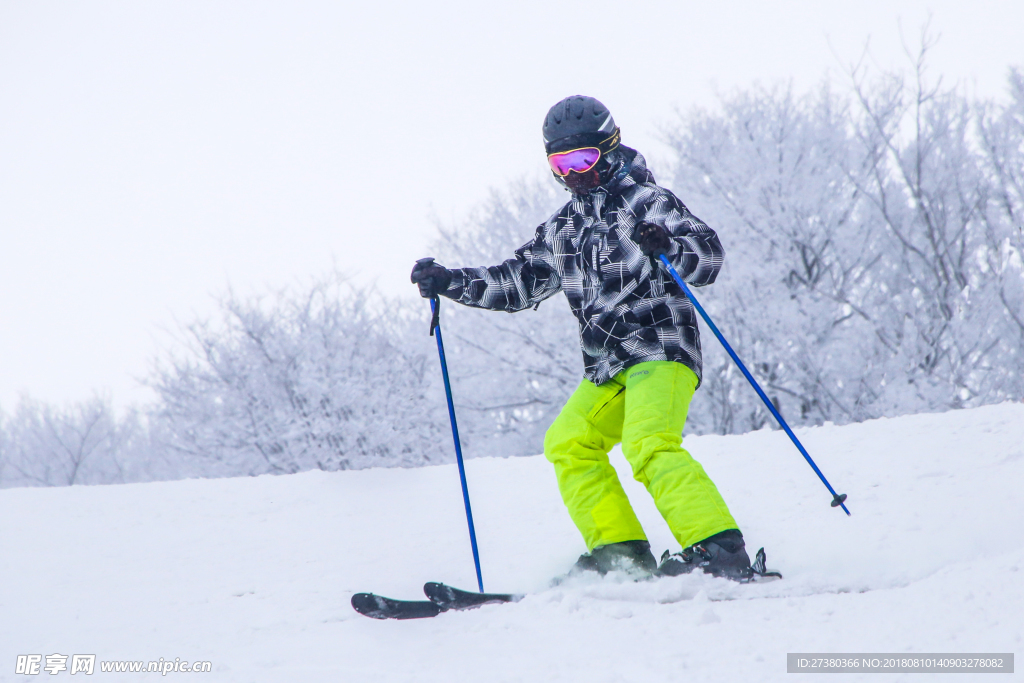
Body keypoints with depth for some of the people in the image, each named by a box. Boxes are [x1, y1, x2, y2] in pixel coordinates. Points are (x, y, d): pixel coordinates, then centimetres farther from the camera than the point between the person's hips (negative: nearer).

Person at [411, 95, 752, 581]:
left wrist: (668, 246, -33)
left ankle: (719, 551, -33)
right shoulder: (562, 231, 19)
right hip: (607, 369, 8)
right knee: (568, 443, -2)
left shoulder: (646, 203, -2)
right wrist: (449, 282, 13)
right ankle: (620, 550, -3)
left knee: (648, 444, -26)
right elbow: (516, 282, 25)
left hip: (660, 350, -8)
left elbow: (709, 255, -12)